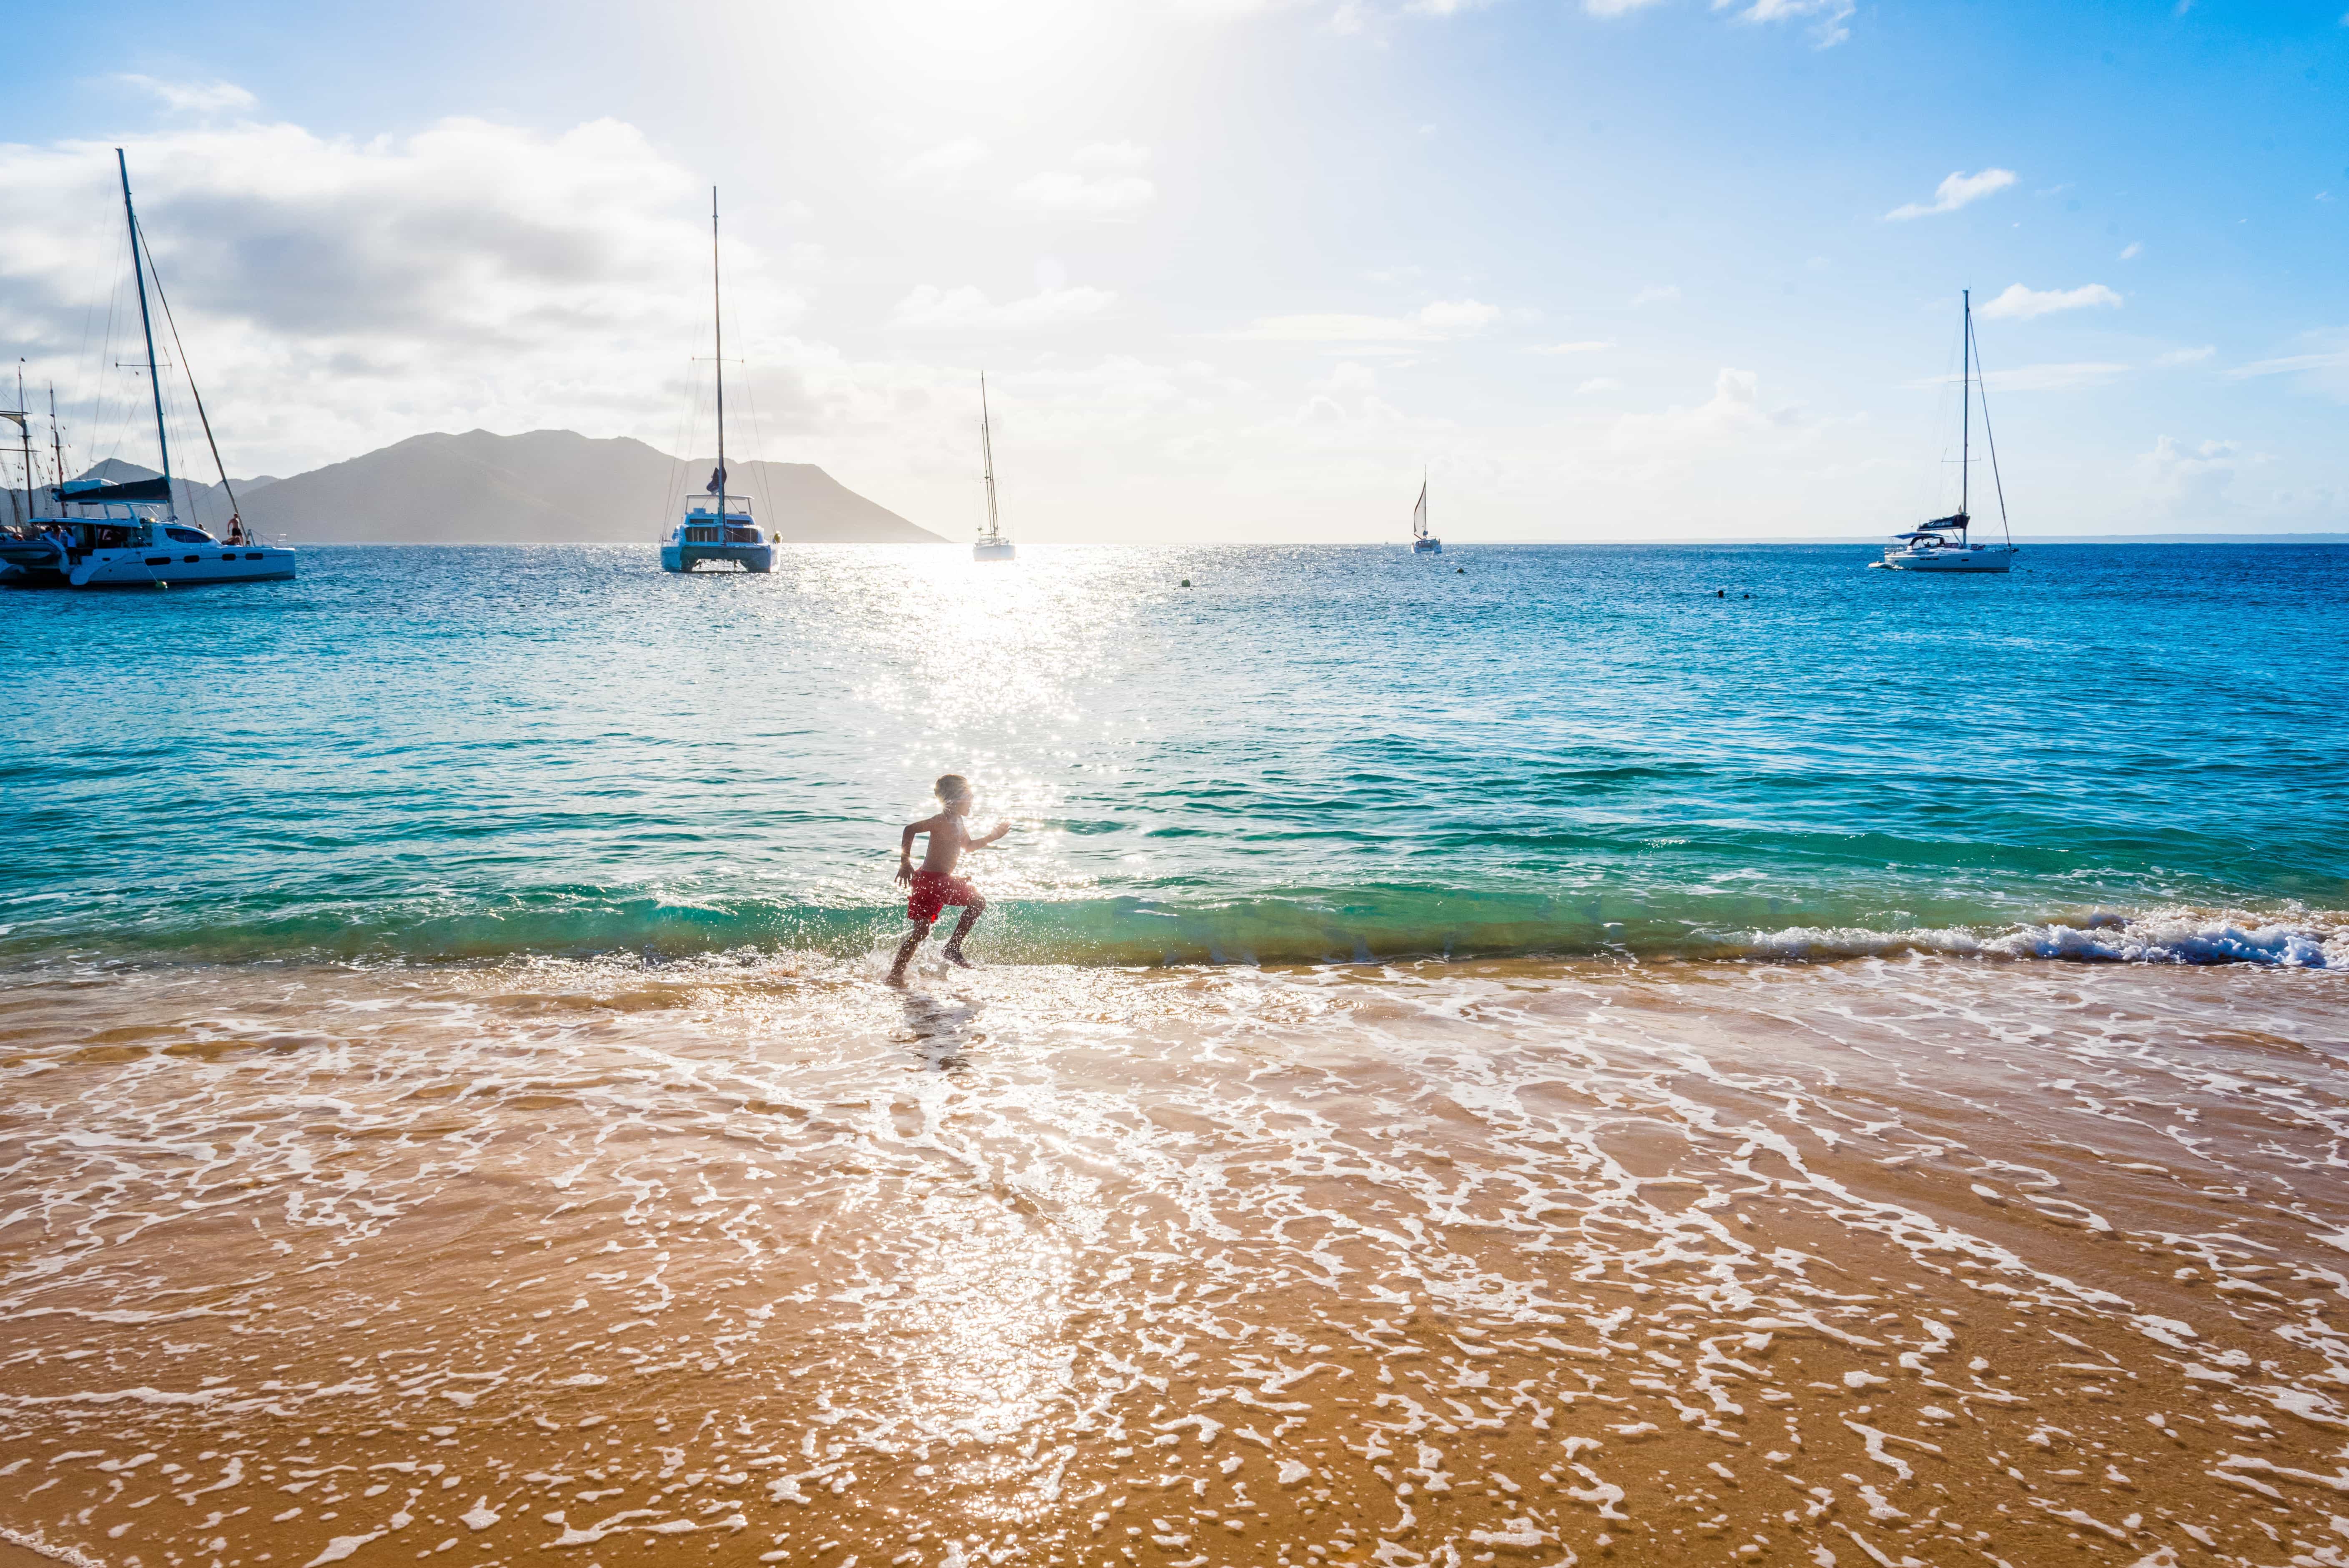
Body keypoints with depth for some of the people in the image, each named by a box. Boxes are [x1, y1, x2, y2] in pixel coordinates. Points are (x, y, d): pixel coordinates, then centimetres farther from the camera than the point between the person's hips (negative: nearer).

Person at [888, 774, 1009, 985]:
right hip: (929, 880, -10)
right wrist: (905, 863, -33)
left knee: (978, 903, 13)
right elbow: (910, 829, -29)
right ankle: (896, 973, -4)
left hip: (946, 880, 10)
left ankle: (953, 948, 16)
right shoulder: (942, 821, -18)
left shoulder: (959, 822, 12)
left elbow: (968, 845, 30)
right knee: (922, 930, -13)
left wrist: (993, 837, 22)